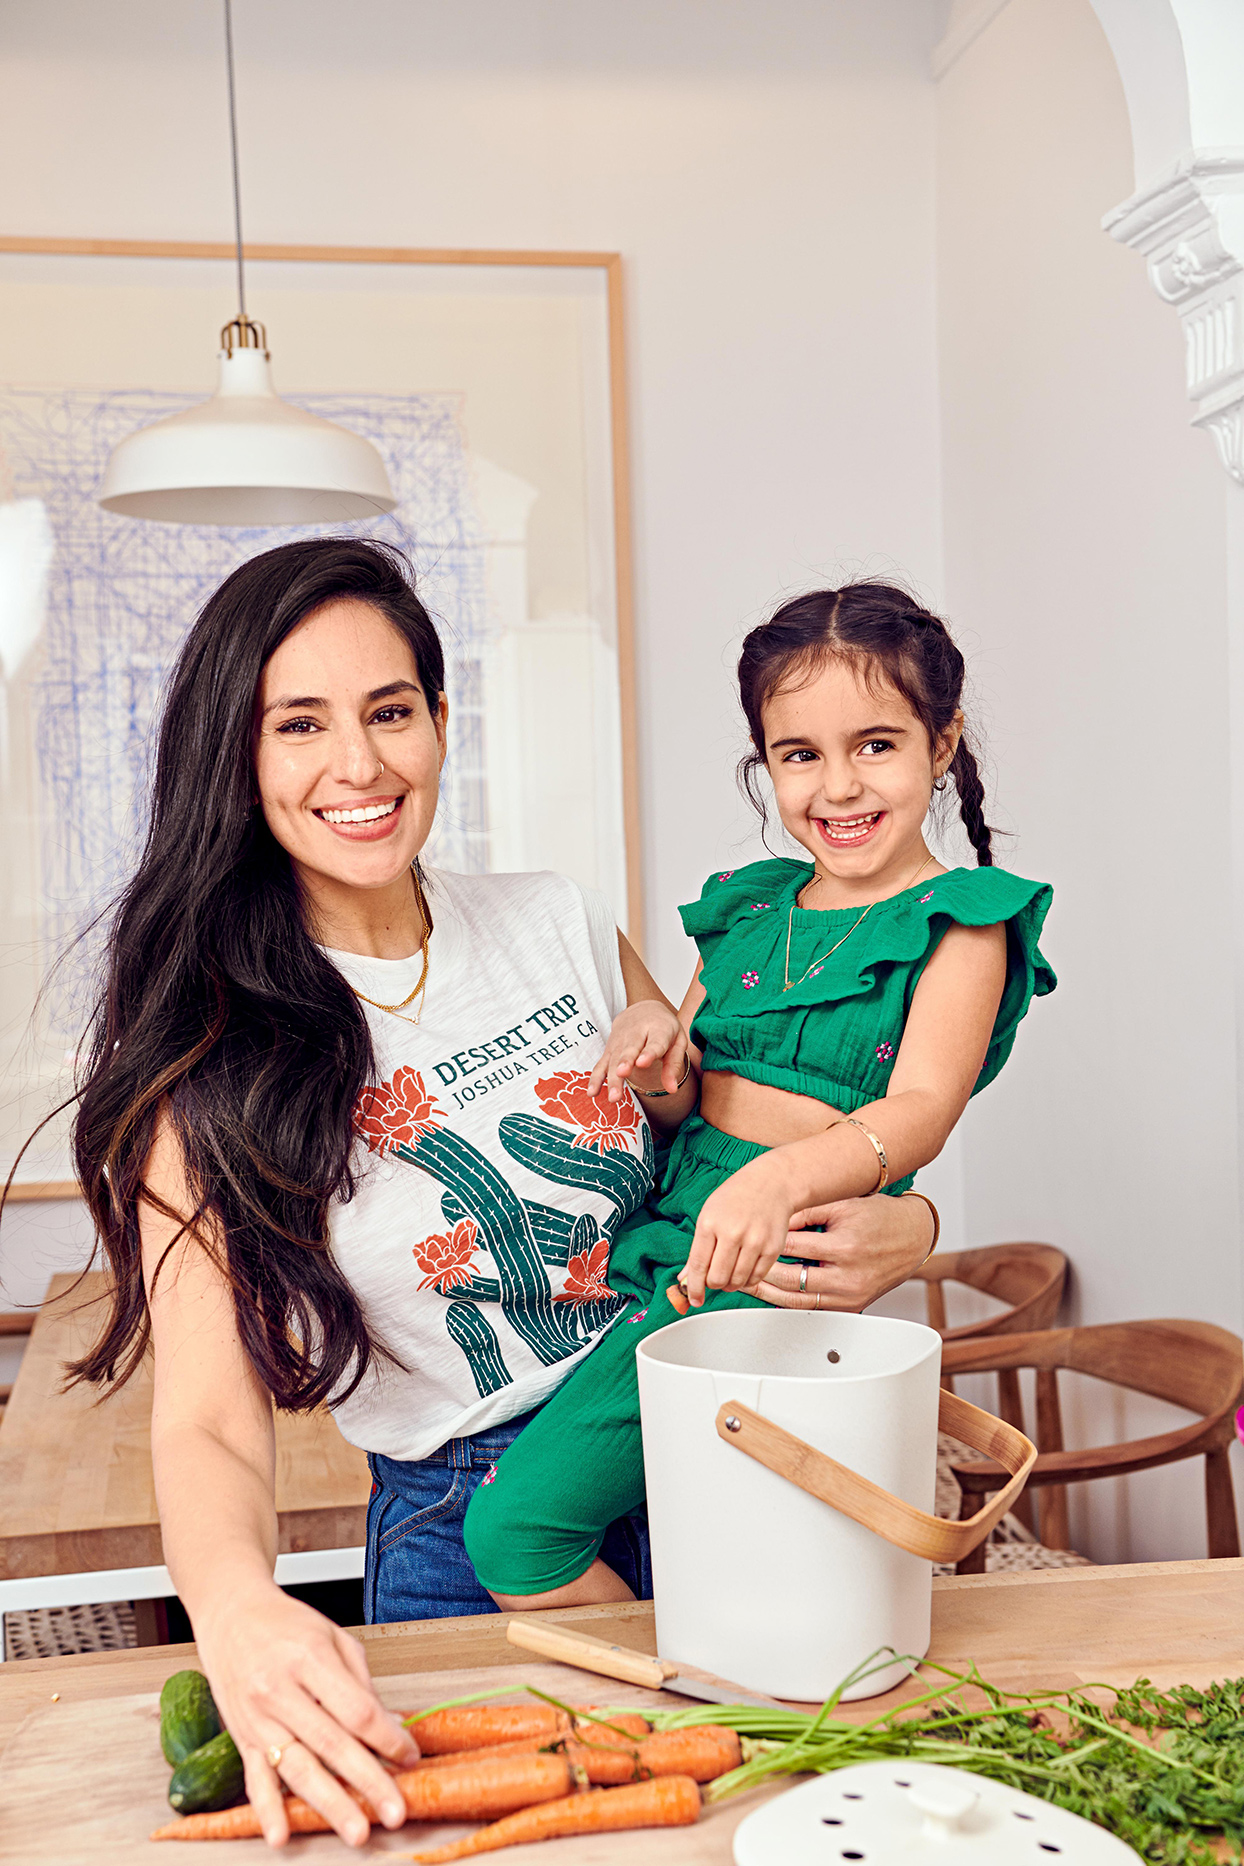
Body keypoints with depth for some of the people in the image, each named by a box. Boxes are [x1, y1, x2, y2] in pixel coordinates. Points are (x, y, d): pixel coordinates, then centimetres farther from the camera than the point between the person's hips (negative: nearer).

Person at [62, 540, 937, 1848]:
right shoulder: (211, 1057, -12)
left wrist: (892, 1231, -11)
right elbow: (208, 1420, -18)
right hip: (458, 1543, -3)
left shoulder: (561, 924, -1)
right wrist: (238, 1610, -41)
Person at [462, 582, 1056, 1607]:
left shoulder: (958, 924, -2)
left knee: (520, 1522, -15)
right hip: (663, 1221, 7)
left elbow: (920, 1112, -16)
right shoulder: (747, 907, 16)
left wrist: (782, 1178, -35)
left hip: (772, 1257, -7)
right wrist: (650, 1025, -4)